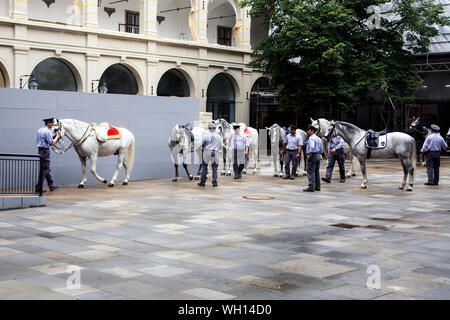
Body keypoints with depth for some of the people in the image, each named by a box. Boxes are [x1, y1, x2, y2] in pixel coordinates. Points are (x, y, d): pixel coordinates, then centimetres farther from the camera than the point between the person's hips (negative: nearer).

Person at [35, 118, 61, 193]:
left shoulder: (40, 130, 13)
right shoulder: (47, 131, -16)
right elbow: (52, 143, -16)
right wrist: (57, 136, -3)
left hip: (40, 150, 10)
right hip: (45, 151, -10)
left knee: (47, 169, 16)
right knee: (44, 170, -4)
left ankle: (51, 186, 24)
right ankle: (38, 188, -3)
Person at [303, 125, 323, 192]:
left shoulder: (311, 138, -13)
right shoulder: (318, 138, 16)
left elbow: (312, 147, -28)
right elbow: (321, 149, 17)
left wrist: (309, 155, -21)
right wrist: (319, 154, 16)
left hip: (312, 156, -9)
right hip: (318, 156, 9)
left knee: (310, 172, -7)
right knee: (316, 172, 14)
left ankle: (311, 187, -8)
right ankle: (317, 187, 19)